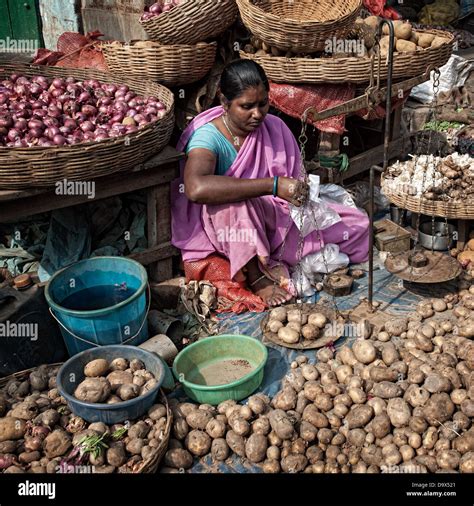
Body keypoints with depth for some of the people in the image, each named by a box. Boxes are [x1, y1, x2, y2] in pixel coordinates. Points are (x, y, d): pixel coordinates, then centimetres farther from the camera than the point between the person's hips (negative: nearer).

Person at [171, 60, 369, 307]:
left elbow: (292, 179, 3)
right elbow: (196, 188, -43)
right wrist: (273, 186, -43)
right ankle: (255, 274, -21)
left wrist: (298, 192, -22)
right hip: (224, 227, -5)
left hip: (275, 218, 6)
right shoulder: (208, 136, -21)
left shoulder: (274, 127, -3)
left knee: (357, 223, -5)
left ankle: (272, 260, -11)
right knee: (237, 202, -41)